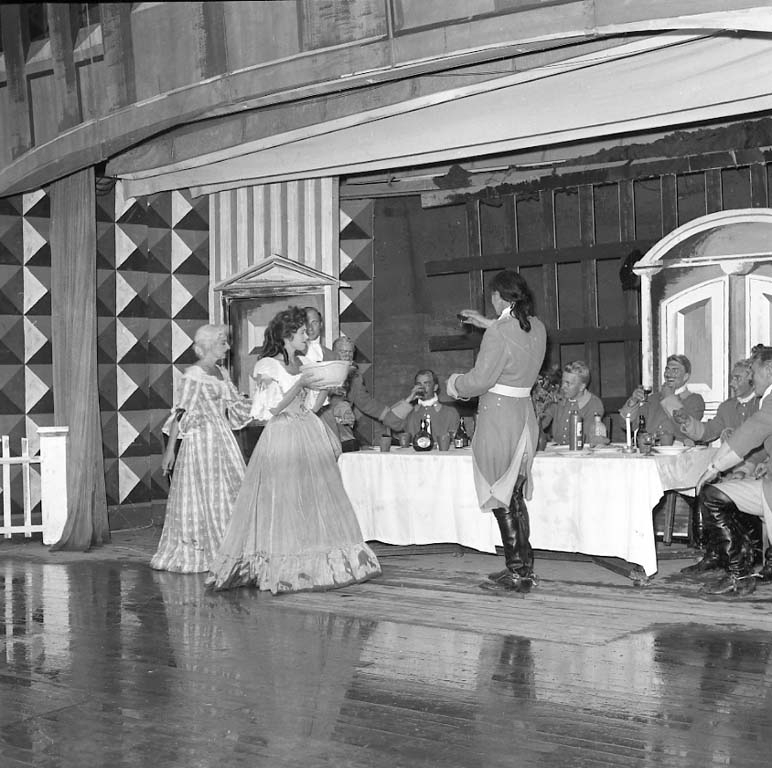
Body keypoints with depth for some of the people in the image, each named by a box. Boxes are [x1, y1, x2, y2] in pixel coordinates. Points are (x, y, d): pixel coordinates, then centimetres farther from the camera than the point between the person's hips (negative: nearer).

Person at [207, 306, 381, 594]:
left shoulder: (301, 366, 15)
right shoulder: (267, 366, -5)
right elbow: (271, 410, -12)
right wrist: (300, 383, -15)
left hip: (310, 436, 7)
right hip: (282, 438, -7)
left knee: (316, 499, 7)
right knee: (282, 503, -5)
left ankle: (315, 565, 14)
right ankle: (282, 567, 2)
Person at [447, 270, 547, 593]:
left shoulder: (499, 334, -20)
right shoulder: (537, 327, 4)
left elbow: (480, 380, -18)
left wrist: (455, 383, 2)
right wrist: (489, 324, 32)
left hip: (498, 417, -8)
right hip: (525, 413, 8)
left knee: (501, 499, 2)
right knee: (515, 497, 17)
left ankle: (517, 571, 6)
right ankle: (524, 567, 22)